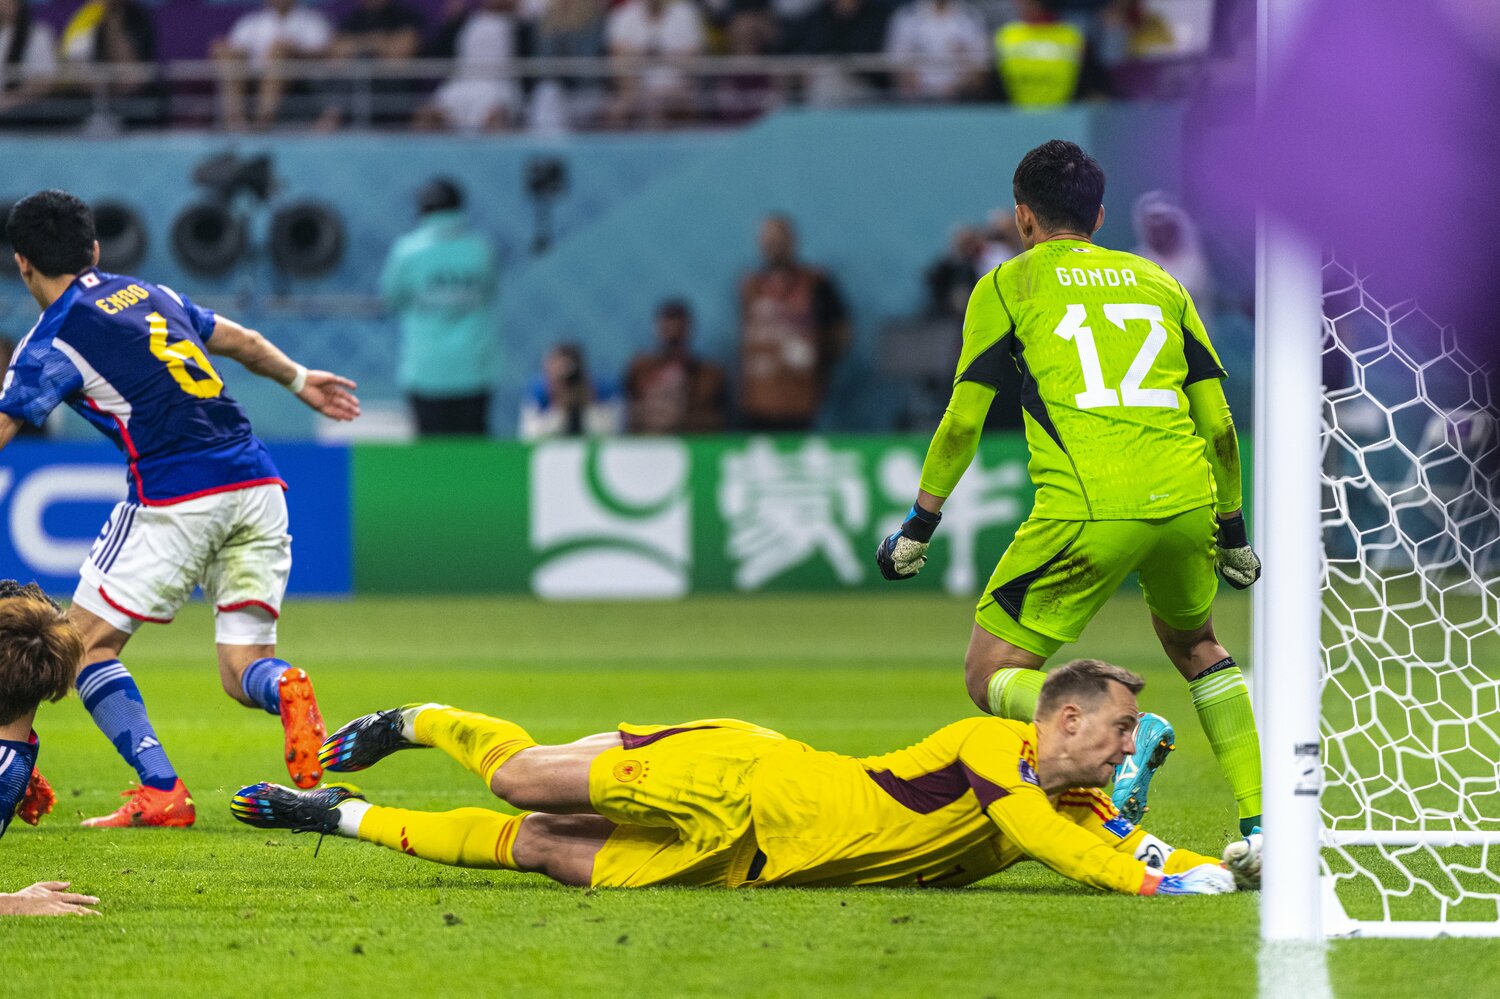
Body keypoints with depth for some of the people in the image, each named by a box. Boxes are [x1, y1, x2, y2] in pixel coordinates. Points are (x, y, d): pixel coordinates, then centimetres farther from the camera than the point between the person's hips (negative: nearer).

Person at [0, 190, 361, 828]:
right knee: (243, 672, 9)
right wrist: (299, 380, 50)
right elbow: (240, 341, 32)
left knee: (86, 644, 7)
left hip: (177, 497, -6)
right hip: (257, 485, 6)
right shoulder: (148, 293, 19)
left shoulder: (52, 341, -1)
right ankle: (285, 688, -28)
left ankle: (161, 792, -7)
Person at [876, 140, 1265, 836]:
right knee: (1195, 646, 31)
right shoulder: (1159, 283, 21)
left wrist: (918, 527, 18)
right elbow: (1218, 425, 18)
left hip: (1085, 511, -5)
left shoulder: (1007, 287, 11)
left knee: (991, 677, 6)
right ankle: (1260, 823, 17)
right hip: (1184, 501, 5)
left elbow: (963, 421, 8)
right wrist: (1231, 530, 29)